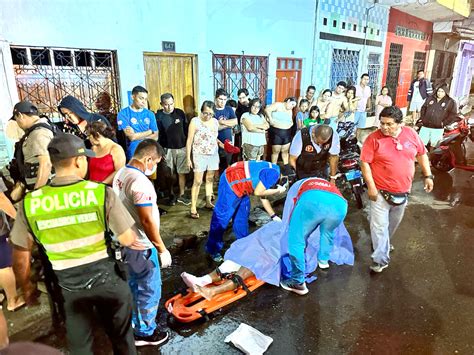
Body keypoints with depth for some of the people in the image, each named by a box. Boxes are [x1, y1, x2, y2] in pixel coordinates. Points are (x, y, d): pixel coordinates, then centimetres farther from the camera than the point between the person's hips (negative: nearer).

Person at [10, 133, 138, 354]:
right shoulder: (102, 192, -20)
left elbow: (20, 256, 0)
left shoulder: (30, 203, -11)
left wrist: (26, 288, 16)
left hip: (69, 286, 2)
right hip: (107, 278, -2)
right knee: (121, 337, 22)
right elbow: (127, 240, -14)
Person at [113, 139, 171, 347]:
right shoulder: (141, 182, -27)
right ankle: (145, 333, 26)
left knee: (133, 286, 26)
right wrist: (162, 249, -19)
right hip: (141, 247, -9)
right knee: (149, 291, 9)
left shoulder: (121, 174, 2)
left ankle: (132, 323, 43)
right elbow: (147, 221, -27)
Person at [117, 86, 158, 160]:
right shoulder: (123, 114, -6)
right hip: (132, 156, -3)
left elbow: (155, 137, 1)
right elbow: (131, 137, -14)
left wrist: (137, 135, -11)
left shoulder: (150, 114, 5)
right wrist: (150, 131, -5)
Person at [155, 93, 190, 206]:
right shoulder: (159, 116, -6)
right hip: (168, 149, -1)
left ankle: (181, 195, 18)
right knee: (170, 174, 8)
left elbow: (186, 129, 7)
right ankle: (171, 195, 24)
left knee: (182, 172, 6)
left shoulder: (180, 113, 0)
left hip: (182, 147, 2)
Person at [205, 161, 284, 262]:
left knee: (242, 218, 17)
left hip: (241, 186, 10)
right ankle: (213, 250, 11)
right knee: (221, 217, -2)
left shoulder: (271, 171, 11)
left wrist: (273, 216, 16)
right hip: (231, 182, -10)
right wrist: (277, 190, -7)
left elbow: (263, 197, 16)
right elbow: (258, 192, -19)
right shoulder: (273, 173, -18)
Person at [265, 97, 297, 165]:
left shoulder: (290, 111, 18)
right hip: (276, 132, -7)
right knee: (276, 151, 0)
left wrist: (291, 124, 6)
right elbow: (267, 109, -19)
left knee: (285, 151, 11)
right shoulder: (278, 105, -5)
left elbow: (291, 121, 28)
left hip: (287, 133, 7)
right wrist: (271, 119, -20)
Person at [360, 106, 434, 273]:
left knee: (394, 222, 22)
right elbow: (364, 163, -15)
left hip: (402, 190, 5)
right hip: (381, 191, -4)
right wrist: (371, 187, -19)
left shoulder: (411, 134, -3)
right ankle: (380, 259, 10)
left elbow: (422, 154, 10)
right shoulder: (374, 138, -15)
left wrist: (427, 175, 7)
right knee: (379, 225, -3)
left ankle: (384, 244, 47)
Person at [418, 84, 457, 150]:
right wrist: (422, 118, 8)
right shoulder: (430, 98, 10)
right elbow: (423, 108, 20)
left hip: (438, 128, -3)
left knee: (433, 145, 4)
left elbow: (453, 114, -3)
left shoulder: (450, 102, -1)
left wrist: (444, 123, -11)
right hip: (425, 126, 3)